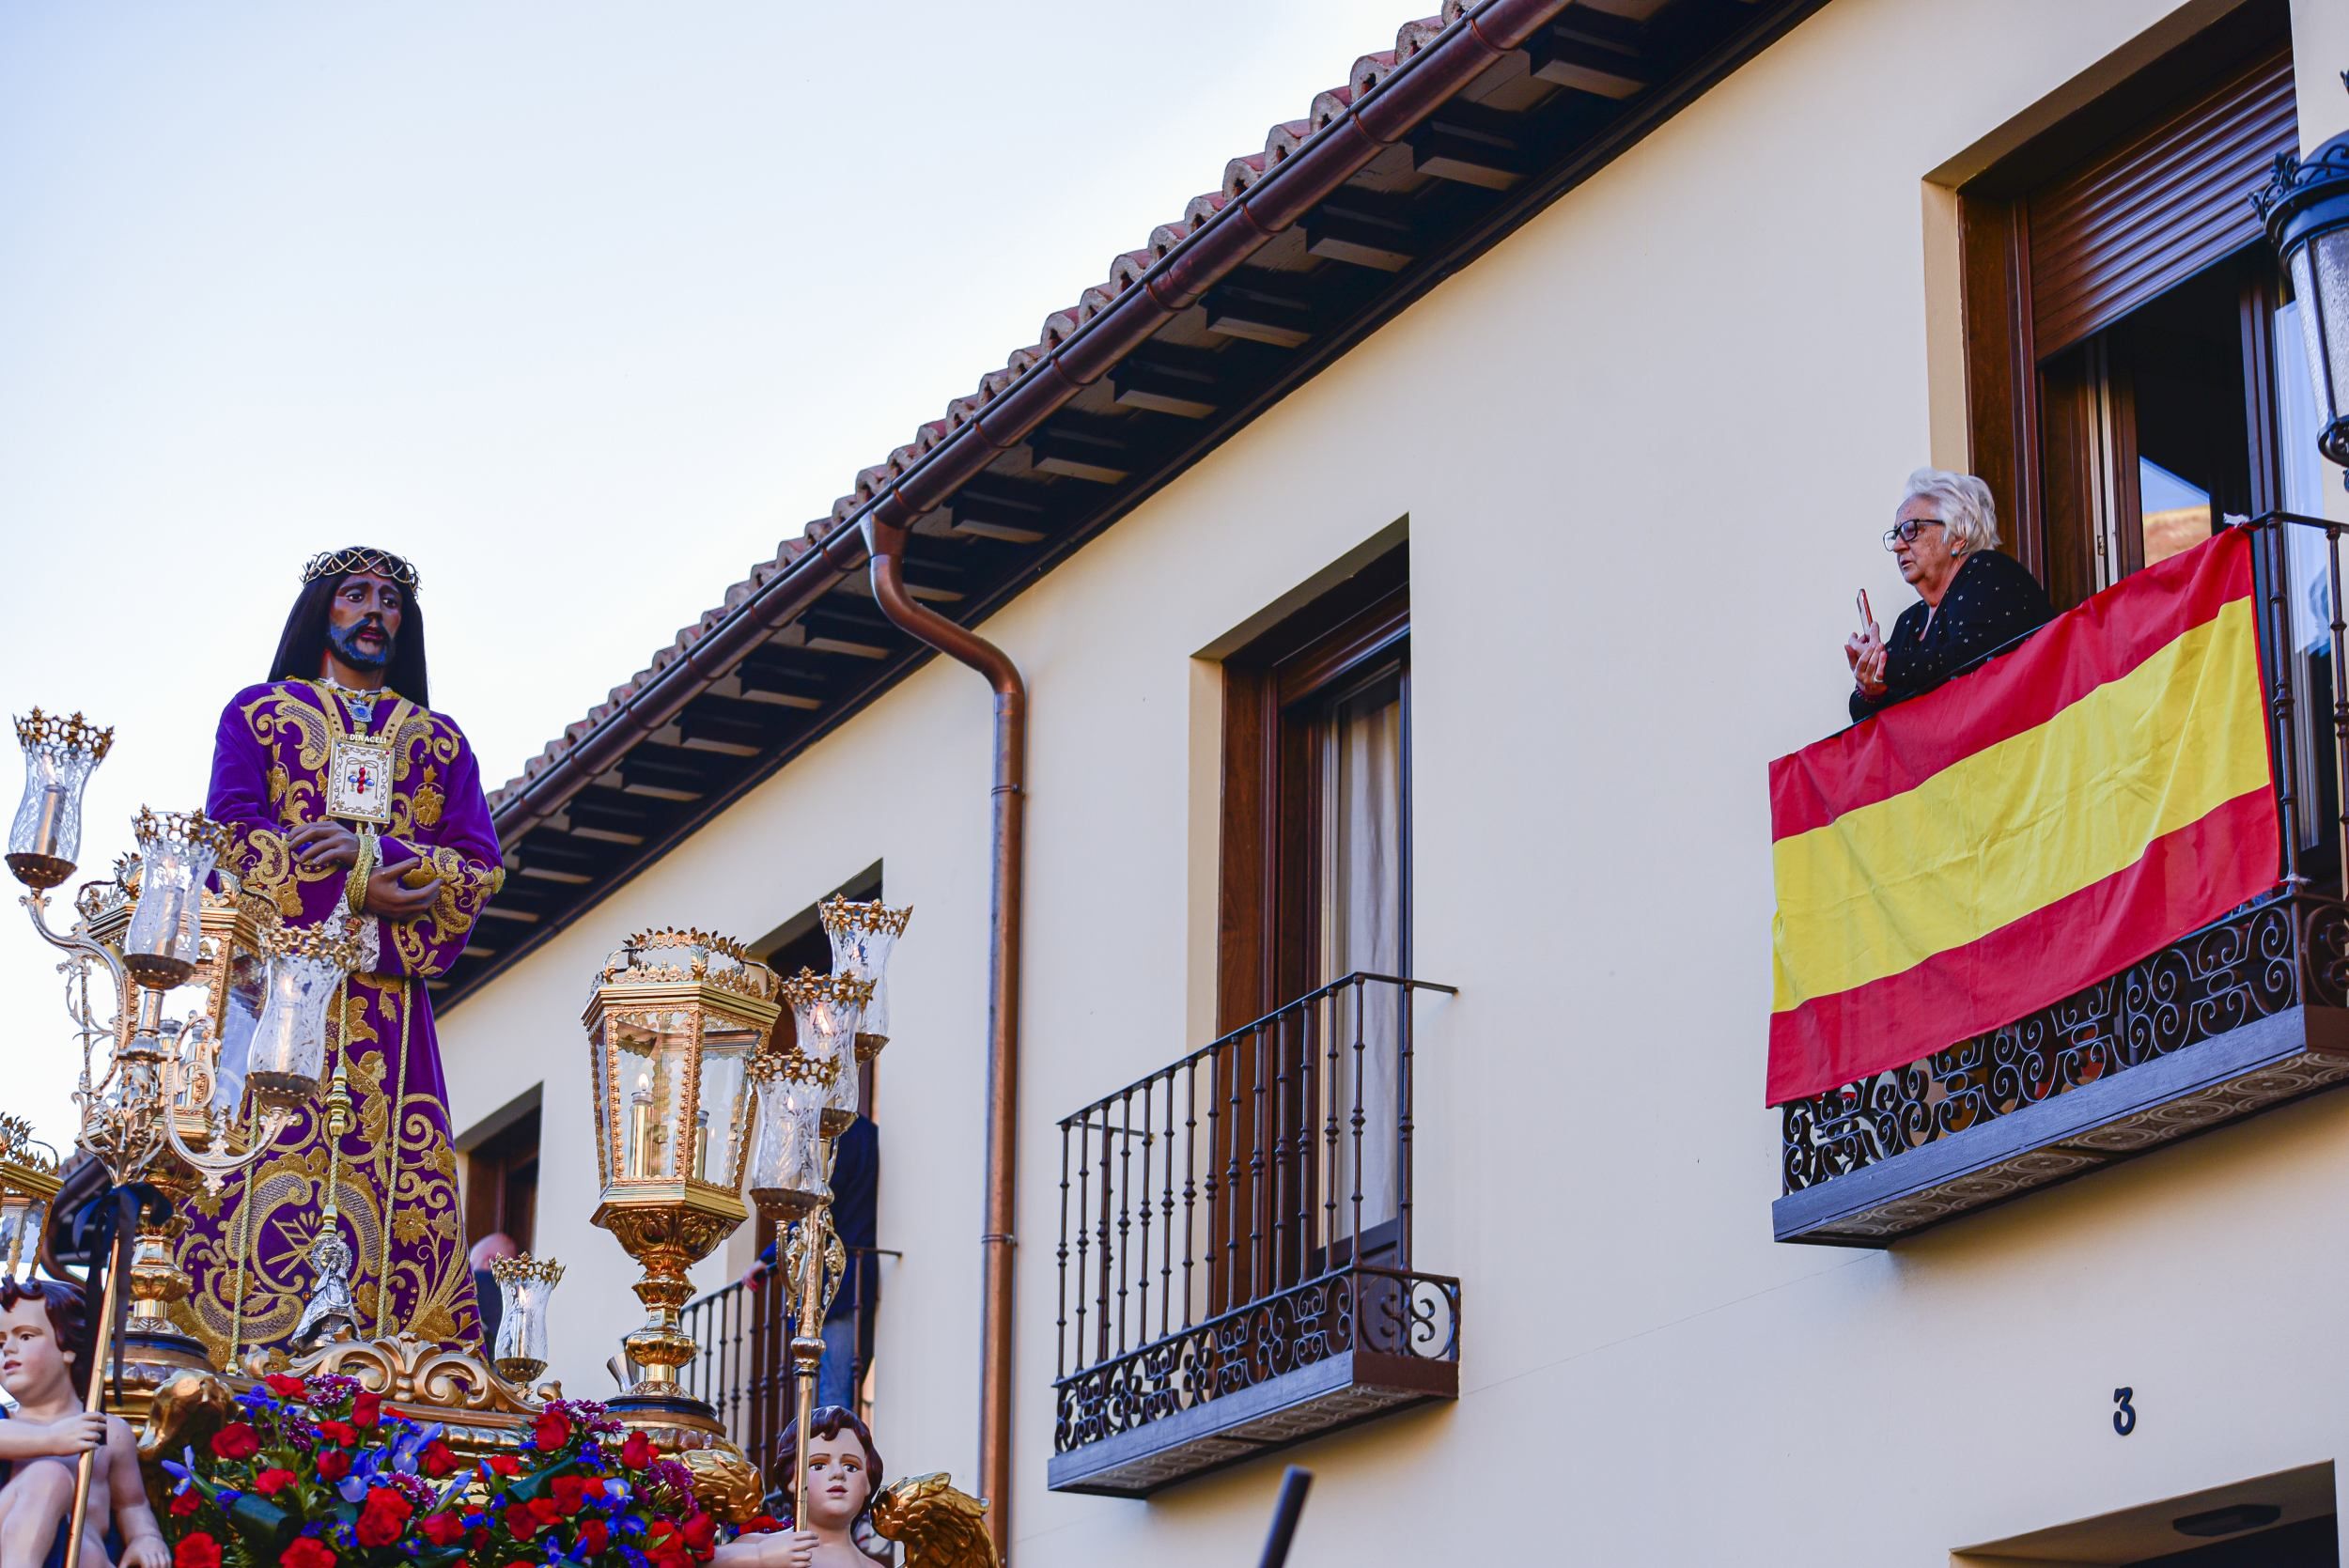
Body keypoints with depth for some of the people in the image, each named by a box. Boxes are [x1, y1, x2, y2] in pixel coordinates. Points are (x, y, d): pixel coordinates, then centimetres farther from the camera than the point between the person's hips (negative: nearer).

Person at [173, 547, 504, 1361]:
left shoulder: (440, 740, 22)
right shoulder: (259, 713, 16)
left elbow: (482, 868, 8)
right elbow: (234, 833, 0)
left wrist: (374, 852, -10)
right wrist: (361, 892, -11)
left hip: (387, 996, 2)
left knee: (392, 1180, -9)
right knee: (259, 1163, -14)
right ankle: (237, 1365, -19)